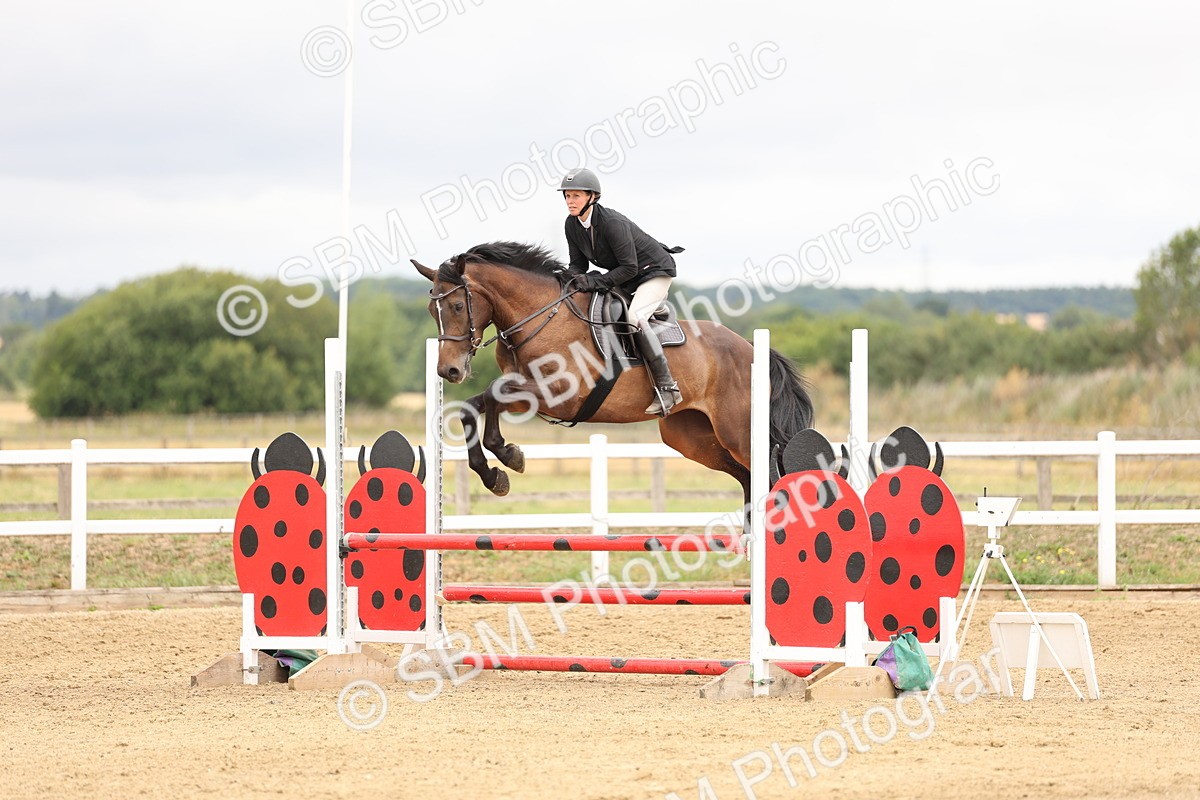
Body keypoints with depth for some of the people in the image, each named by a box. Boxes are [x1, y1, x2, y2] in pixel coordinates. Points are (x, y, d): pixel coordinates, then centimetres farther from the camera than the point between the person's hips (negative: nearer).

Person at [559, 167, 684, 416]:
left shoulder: (612, 223, -30)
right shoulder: (572, 225, -6)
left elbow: (629, 268, -28)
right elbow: (578, 263, 2)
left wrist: (595, 281, -35)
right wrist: (572, 279, -20)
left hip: (655, 271, -9)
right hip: (624, 277, 9)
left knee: (634, 317, -31)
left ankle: (666, 388, -30)